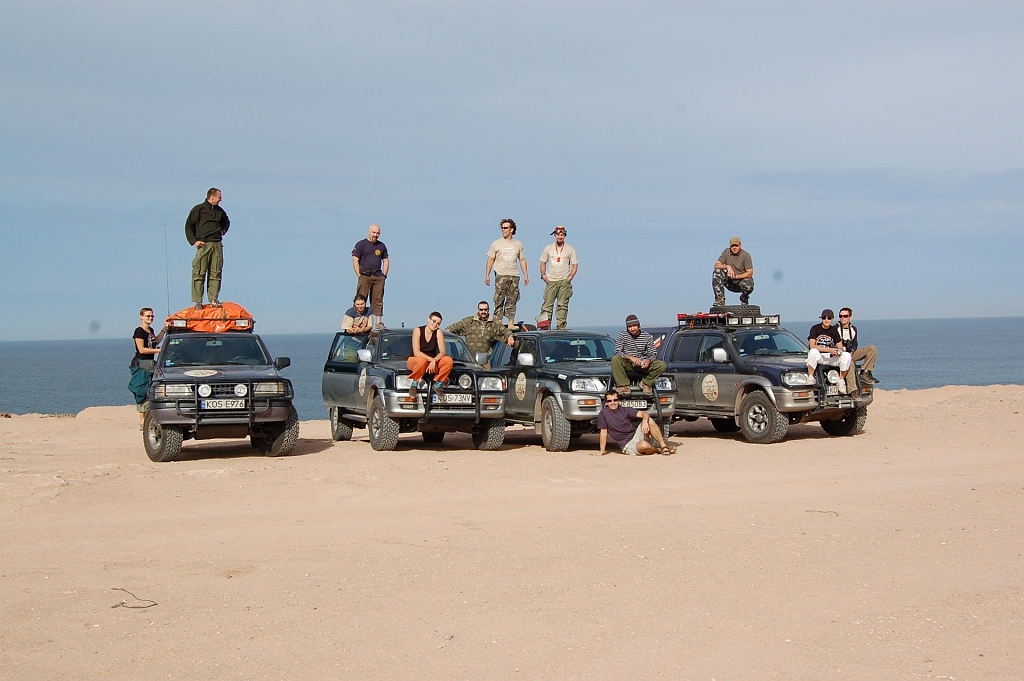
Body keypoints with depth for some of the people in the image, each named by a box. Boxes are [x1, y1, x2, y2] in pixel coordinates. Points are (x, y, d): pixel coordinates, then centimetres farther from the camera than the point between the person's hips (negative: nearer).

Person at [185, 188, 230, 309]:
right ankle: (198, 301, -5)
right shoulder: (199, 209, 1)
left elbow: (226, 222, 37)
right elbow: (188, 225, 3)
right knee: (199, 273, -7)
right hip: (203, 244, -5)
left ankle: (214, 299, 6)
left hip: (217, 245, 5)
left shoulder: (220, 211, 16)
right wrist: (194, 241, -5)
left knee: (215, 273, 2)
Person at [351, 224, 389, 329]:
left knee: (378, 301, 4)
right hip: (365, 276, -4)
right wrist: (359, 275, -8)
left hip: (378, 277, 4)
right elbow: (355, 260, 0)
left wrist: (384, 275, 9)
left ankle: (379, 322, 6)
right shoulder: (361, 244, 3)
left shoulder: (381, 246, 17)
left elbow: (386, 261, 22)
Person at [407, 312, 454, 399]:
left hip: (432, 362, 3)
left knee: (448, 360, -25)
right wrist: (431, 359, -30)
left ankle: (437, 384, -9)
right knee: (422, 360, -40)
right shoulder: (418, 330, -13)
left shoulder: (438, 332, -5)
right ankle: (414, 384, -17)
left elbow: (443, 352, -13)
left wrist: (434, 361, -33)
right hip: (414, 361, -3)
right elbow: (416, 352, -20)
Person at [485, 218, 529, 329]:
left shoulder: (518, 244, 12)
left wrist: (525, 274, 9)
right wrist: (487, 275, 2)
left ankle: (511, 323, 3)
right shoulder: (496, 244, 6)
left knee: (512, 301, 1)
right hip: (501, 275, -2)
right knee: (499, 300, -5)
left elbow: (522, 259, 15)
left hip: (514, 276, 2)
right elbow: (490, 259, 7)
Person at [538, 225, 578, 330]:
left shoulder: (570, 249, 7)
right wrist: (543, 274, 1)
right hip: (550, 281, 1)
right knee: (547, 303, -6)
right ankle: (545, 325, -7)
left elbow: (575, 264, 7)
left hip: (564, 281, -1)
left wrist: (570, 277, -5)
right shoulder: (548, 248, 11)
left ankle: (561, 326, 1)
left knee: (563, 305, -2)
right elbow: (543, 262, 17)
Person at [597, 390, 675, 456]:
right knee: (644, 445, -36)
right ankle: (659, 450, -3)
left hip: (636, 434, 4)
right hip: (628, 445, -4)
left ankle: (663, 446, -20)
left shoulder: (625, 410, 3)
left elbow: (643, 414, -7)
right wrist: (602, 452, -3)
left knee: (649, 420, -23)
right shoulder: (604, 413, -5)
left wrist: (645, 421, -30)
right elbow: (604, 433, -2)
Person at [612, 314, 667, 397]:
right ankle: (624, 386, -30)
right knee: (615, 359, -34)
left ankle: (646, 383, -4)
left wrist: (648, 360, -20)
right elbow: (618, 352, -9)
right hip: (628, 364, -2)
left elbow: (653, 353, 5)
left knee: (663, 365, -22)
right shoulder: (622, 336, 1)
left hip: (643, 365, 2)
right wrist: (630, 357, -26)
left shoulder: (647, 336, 6)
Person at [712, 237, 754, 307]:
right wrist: (727, 266, -27)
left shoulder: (745, 255, -12)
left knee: (748, 286, -37)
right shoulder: (726, 252, -4)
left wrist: (735, 276, -25)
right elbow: (716, 265, -8)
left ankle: (744, 299, 3)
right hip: (730, 282, 3)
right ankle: (720, 300, -20)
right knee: (717, 272, -22)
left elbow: (750, 273, -15)